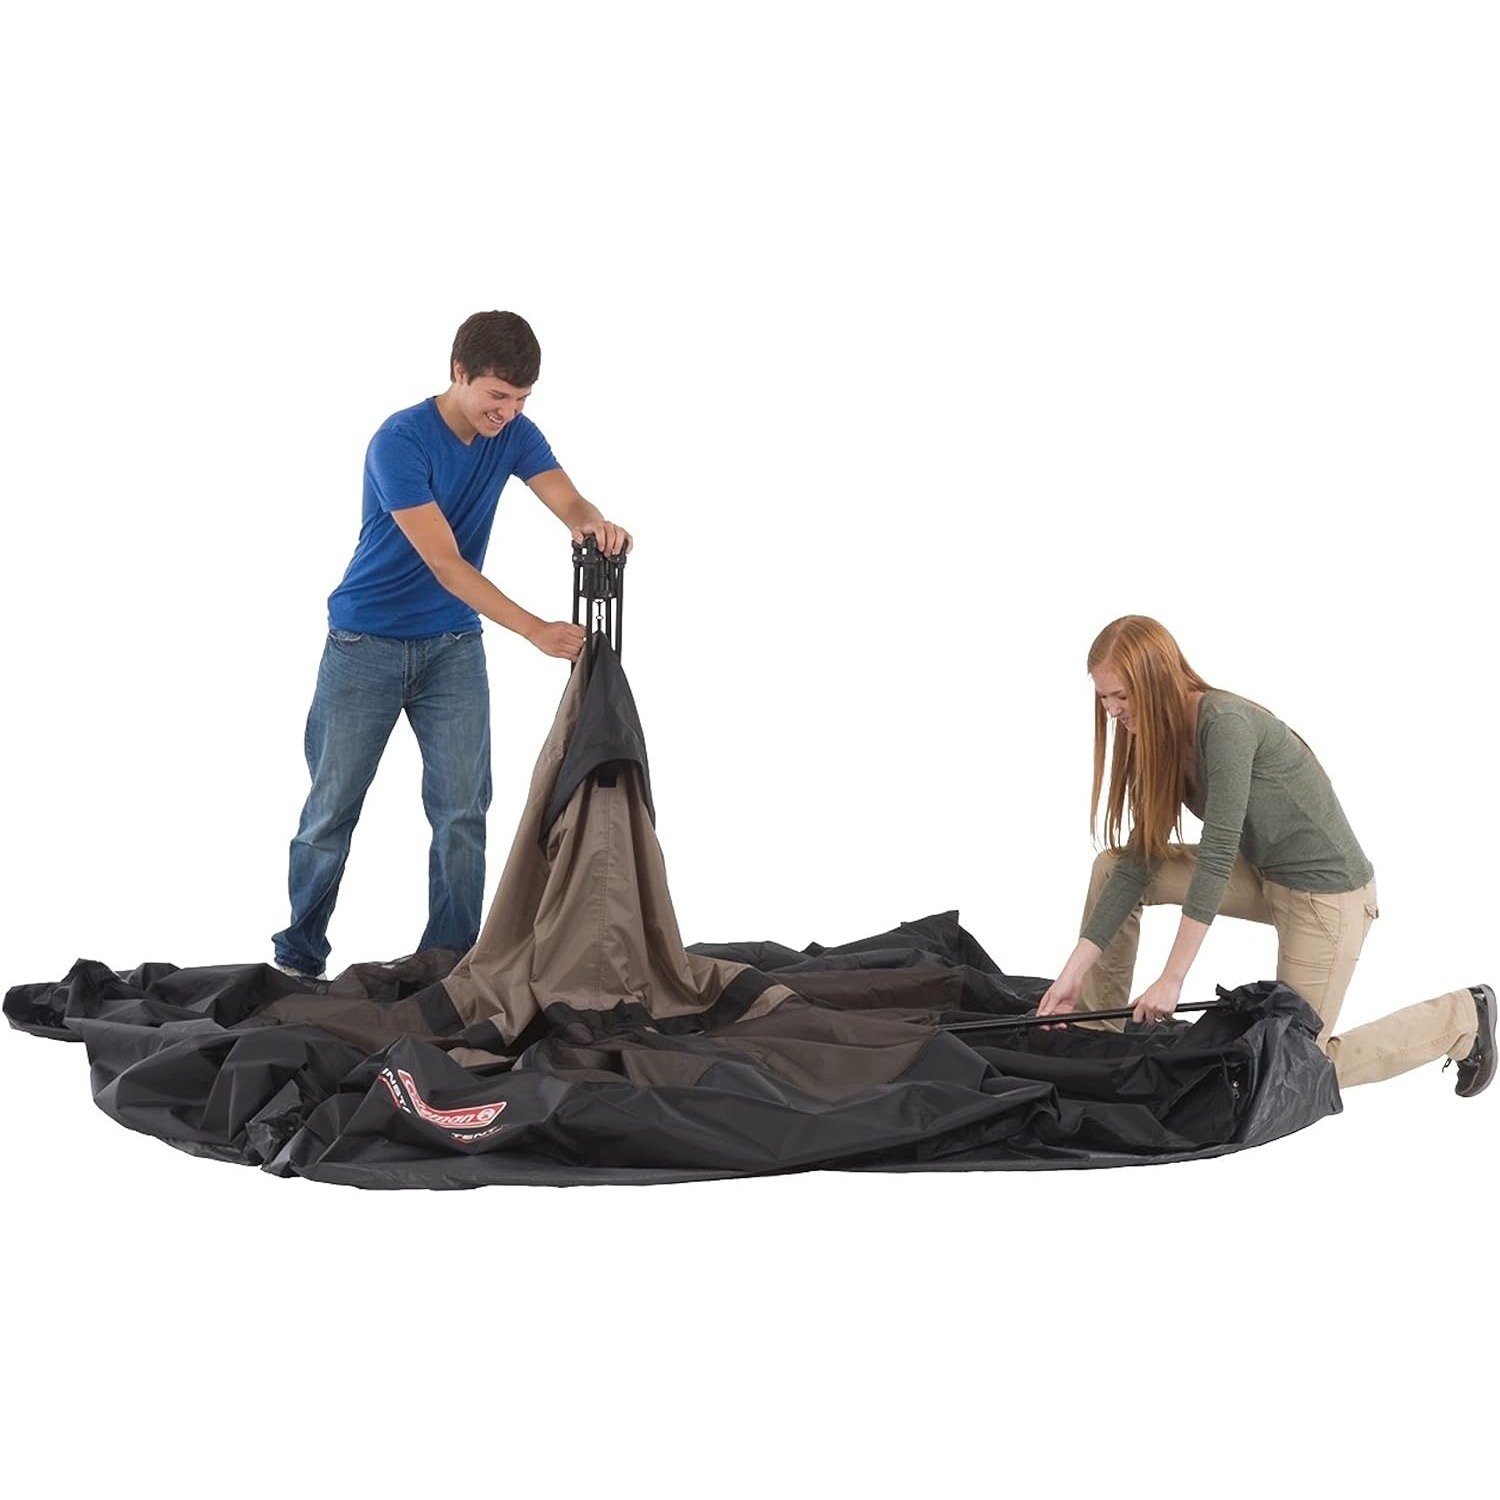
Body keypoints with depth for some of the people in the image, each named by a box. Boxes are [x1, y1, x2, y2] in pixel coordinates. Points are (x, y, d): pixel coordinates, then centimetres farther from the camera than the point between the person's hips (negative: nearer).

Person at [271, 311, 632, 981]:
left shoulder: (514, 434, -4)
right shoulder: (400, 442, -23)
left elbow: (570, 505, -13)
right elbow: (445, 563, -27)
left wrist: (596, 525, -39)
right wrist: (537, 631, -35)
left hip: (453, 649, 5)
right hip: (366, 645, -4)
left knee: (462, 811, -2)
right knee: (332, 809, 3)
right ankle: (298, 955, 18)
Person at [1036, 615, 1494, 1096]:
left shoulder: (1226, 723, -27)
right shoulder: (1161, 740, -2)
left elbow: (1217, 854, -30)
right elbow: (1140, 861, -3)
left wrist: (1172, 979, -31)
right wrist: (1075, 970, -9)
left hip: (1327, 890, -8)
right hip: (1264, 874, 8)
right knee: (1111, 867, -4)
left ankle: (1463, 1016, 16)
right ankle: (1096, 1034, 6)